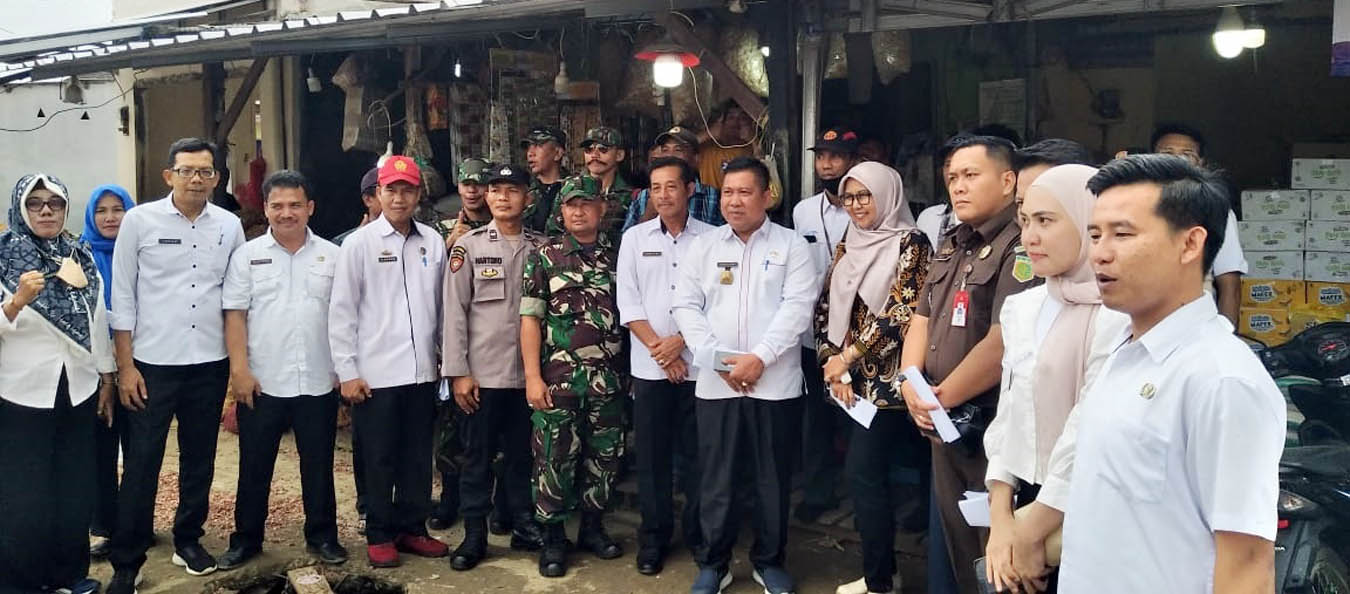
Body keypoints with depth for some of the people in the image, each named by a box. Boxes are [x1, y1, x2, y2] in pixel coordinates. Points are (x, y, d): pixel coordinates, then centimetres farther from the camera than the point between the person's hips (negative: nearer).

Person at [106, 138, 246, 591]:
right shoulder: (140, 220, -3)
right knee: (141, 465, 1)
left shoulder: (229, 226, 4)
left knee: (199, 460, 13)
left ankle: (188, 540, 29)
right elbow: (122, 295, -2)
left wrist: (240, 359, 7)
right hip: (153, 363, -2)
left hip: (210, 364, 3)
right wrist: (125, 365, -5)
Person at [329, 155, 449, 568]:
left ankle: (412, 528, 26)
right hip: (375, 374, -3)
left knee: (418, 456, 12)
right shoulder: (359, 244, -4)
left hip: (422, 372, 3)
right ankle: (379, 535, 20)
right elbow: (341, 312, -4)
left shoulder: (433, 242, 6)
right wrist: (347, 372, -7)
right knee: (379, 459, 7)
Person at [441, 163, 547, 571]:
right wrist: (457, 372, -8)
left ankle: (524, 526, 25)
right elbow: (454, 311, -3)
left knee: (522, 455, 12)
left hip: (528, 372, 2)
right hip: (482, 373, -2)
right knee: (477, 457, 7)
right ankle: (474, 536, 17)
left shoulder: (541, 247, 5)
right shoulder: (468, 246, 0)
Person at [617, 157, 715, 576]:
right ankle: (654, 536, 19)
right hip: (649, 367, 1)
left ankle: (698, 533, 21)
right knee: (652, 455, 7)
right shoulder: (634, 238, 6)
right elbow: (628, 303, 1)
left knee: (697, 453, 6)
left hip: (699, 364, -1)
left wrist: (680, 341, -11)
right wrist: (659, 349, -8)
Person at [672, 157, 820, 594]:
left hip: (776, 384, -1)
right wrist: (718, 360, -9)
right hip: (715, 383, 2)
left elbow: (798, 308, -7)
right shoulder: (703, 247, 9)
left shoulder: (792, 246, 3)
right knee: (715, 478, 8)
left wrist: (759, 358, -17)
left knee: (773, 478, 9)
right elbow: (686, 306, 3)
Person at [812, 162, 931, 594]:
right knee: (869, 473, 11)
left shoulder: (910, 243, -7)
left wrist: (847, 356, -12)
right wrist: (832, 363, -3)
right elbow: (827, 308, 11)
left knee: (864, 474, -8)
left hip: (886, 378, -7)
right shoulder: (848, 247, 13)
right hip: (852, 379, 7)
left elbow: (902, 311, -16)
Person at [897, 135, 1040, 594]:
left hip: (992, 427, -8)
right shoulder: (952, 246, 13)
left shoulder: (1020, 248, -16)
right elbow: (923, 319, 15)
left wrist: (945, 396, -15)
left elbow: (1005, 342, -25)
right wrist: (911, 384, -2)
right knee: (956, 537, 19)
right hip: (945, 423, 8)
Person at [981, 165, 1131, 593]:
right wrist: (1000, 519, -2)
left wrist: (1030, 535, -12)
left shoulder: (1118, 315, -17)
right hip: (1027, 503, 7)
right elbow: (1008, 415, 7)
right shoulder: (1021, 307, 6)